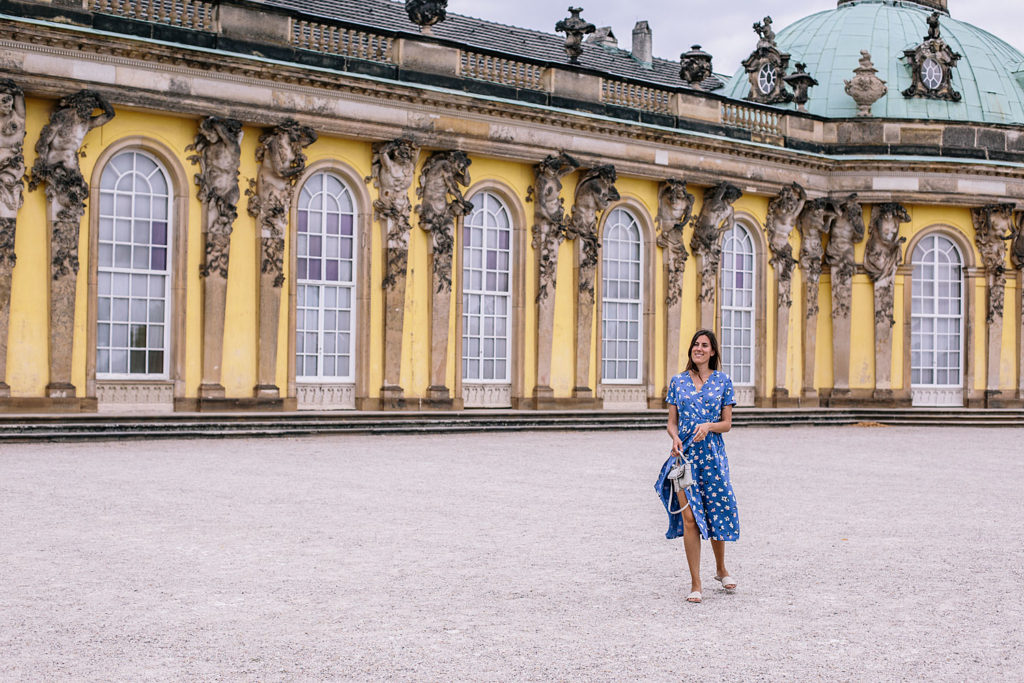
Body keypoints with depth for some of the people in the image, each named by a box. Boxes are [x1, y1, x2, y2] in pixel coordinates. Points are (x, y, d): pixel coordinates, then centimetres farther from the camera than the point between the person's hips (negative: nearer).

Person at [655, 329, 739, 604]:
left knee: (716, 512, 5)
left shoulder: (722, 380, 5)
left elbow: (727, 423, 5)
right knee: (688, 516, -6)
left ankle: (721, 569, 32)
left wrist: (709, 426, -15)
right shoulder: (678, 381, 8)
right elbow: (672, 422, 9)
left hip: (712, 453, 0)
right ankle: (695, 584, 1)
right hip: (684, 454, 0)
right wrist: (675, 438, -12)